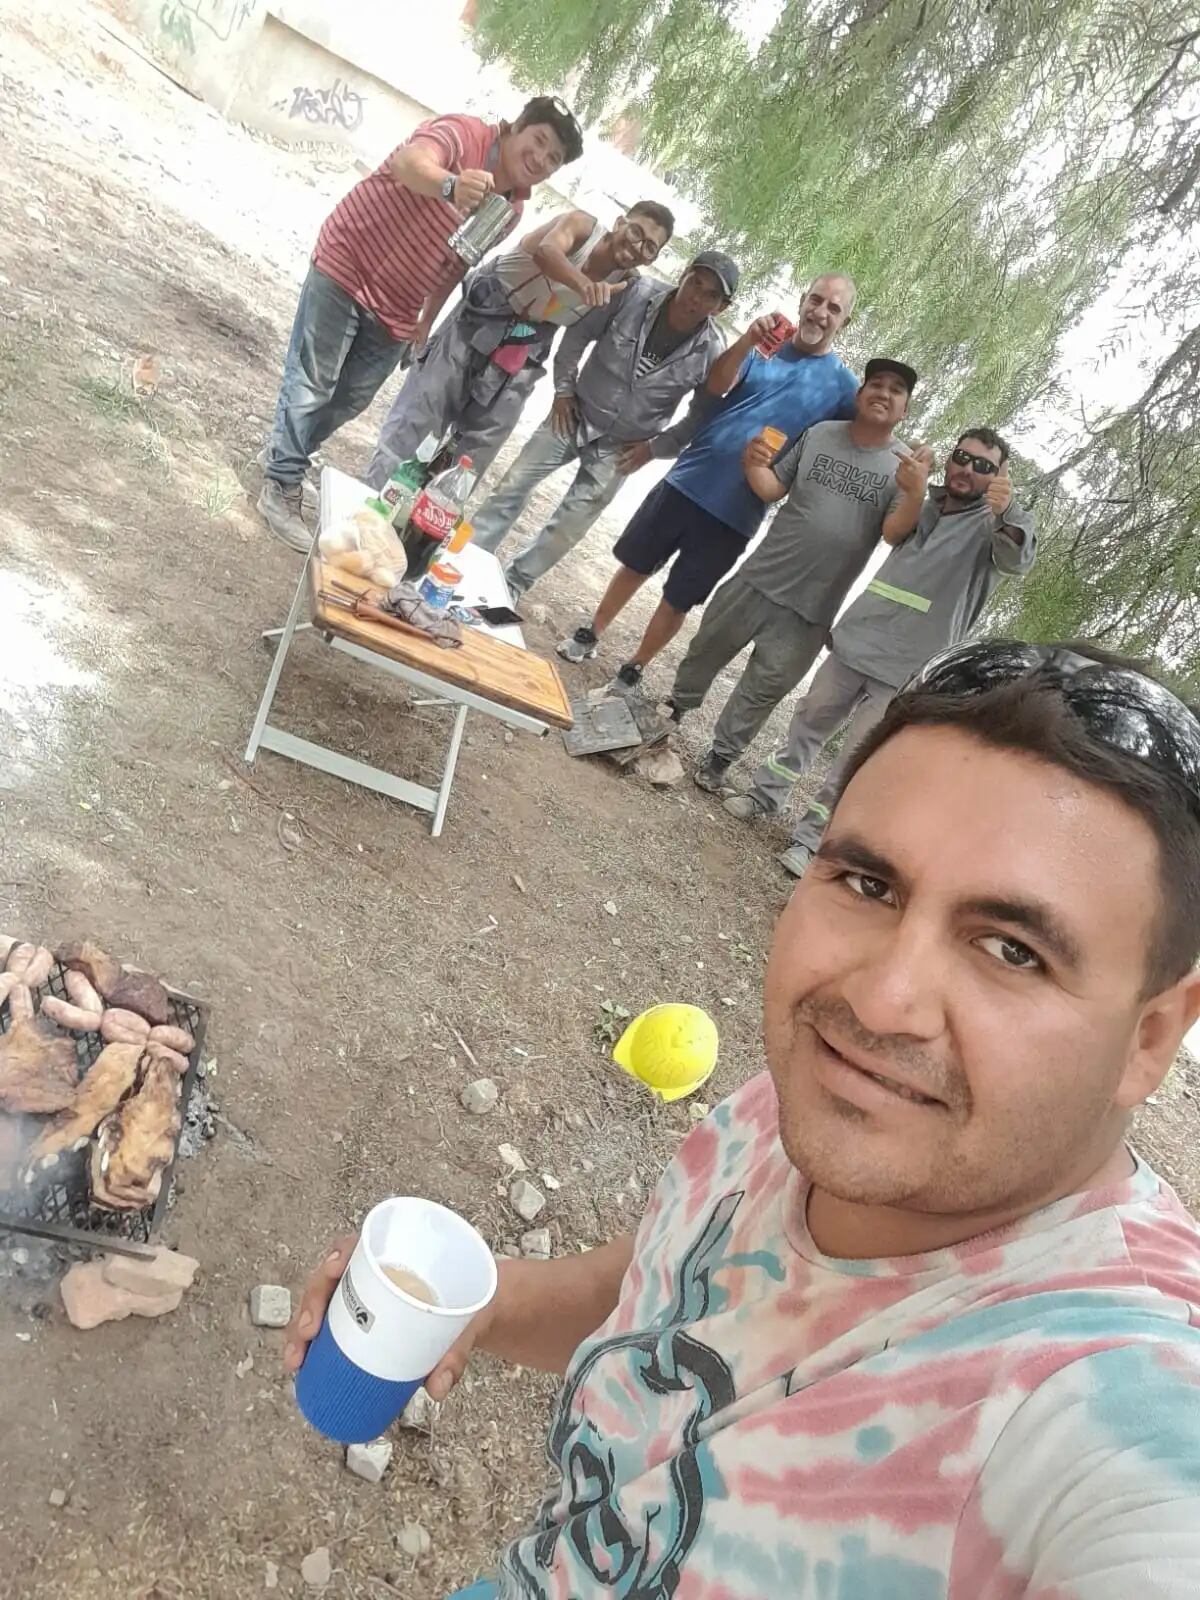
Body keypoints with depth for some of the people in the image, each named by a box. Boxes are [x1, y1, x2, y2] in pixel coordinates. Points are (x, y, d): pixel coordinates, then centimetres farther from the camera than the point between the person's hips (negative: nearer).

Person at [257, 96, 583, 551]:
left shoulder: (511, 209, 3)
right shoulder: (464, 133, -18)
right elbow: (410, 161, -40)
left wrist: (426, 325, 15)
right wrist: (451, 185, -62)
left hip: (396, 313, 7)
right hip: (347, 269, -7)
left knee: (351, 398, 14)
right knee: (310, 384, -2)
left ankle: (284, 456, 37)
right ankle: (283, 489, 11)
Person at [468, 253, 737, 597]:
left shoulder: (711, 353, -17)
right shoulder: (638, 294, -15)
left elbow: (703, 414, -3)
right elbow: (579, 333, -2)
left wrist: (655, 447, -8)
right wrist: (563, 388, -4)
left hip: (620, 448, -1)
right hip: (576, 415, 1)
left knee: (568, 528, 1)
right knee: (514, 484, 2)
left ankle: (511, 585, 19)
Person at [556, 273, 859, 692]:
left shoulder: (843, 386, -1)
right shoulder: (765, 345, 3)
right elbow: (715, 385, -14)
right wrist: (747, 341, -33)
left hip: (733, 516, -2)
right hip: (685, 483, 2)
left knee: (678, 600, 9)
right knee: (634, 565, 14)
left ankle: (633, 670, 28)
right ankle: (589, 636, 34)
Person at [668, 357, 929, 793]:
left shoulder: (905, 468, -6)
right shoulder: (820, 434, -1)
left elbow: (895, 533, -17)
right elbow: (771, 489, 5)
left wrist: (916, 493, -36)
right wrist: (753, 465, -17)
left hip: (811, 608, -2)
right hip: (759, 578, 2)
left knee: (765, 687, 7)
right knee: (707, 648, 16)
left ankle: (721, 756, 23)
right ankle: (675, 708, 40)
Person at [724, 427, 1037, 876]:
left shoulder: (995, 525, -4)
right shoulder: (923, 505, 14)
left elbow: (1017, 560, -31)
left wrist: (1007, 514, -48)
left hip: (905, 670, -5)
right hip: (856, 639, 6)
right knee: (809, 722, 14)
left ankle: (811, 837, 5)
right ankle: (767, 793, 30)